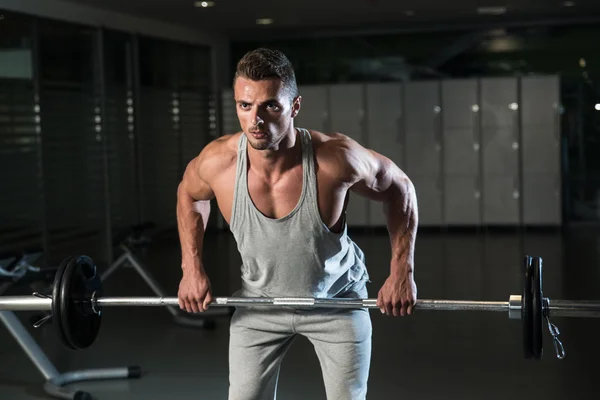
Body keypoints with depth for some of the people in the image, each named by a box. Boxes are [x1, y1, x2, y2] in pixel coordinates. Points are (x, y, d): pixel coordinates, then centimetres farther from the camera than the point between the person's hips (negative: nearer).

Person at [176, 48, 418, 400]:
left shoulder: (336, 157, -32)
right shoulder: (217, 162, -25)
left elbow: (398, 188, -12)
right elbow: (189, 194, 2)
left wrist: (402, 272, -14)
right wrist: (193, 268, -2)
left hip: (337, 299, -2)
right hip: (260, 303, 2)